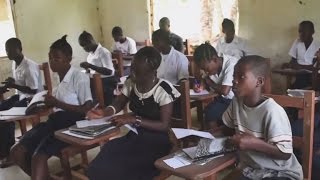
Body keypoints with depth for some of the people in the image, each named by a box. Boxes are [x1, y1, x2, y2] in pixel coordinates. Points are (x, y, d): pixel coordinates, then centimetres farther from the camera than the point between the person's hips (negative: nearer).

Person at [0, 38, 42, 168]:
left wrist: (14, 86, -22)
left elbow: (33, 90, -21)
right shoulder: (14, 63, 6)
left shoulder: (29, 66, -22)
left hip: (32, 99, -10)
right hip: (21, 96, 10)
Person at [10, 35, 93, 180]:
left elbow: (87, 109, -14)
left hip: (71, 123, -8)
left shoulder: (79, 77, -8)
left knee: (38, 157, -26)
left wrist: (57, 103, -13)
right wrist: (50, 102, 3)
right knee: (17, 151, -5)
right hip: (56, 120, 8)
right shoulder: (60, 77, 16)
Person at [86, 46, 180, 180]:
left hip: (157, 139, -5)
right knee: (100, 165, -22)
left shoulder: (163, 90, -16)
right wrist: (104, 112, -8)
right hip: (136, 134, 5)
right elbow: (118, 104, 14)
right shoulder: (130, 83, 3)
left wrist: (135, 120, -25)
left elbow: (164, 125, -16)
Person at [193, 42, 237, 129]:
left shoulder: (231, 64, -24)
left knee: (210, 113, -18)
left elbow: (225, 91, -31)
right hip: (222, 99, 7)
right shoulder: (211, 66, -2)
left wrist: (209, 82, -13)